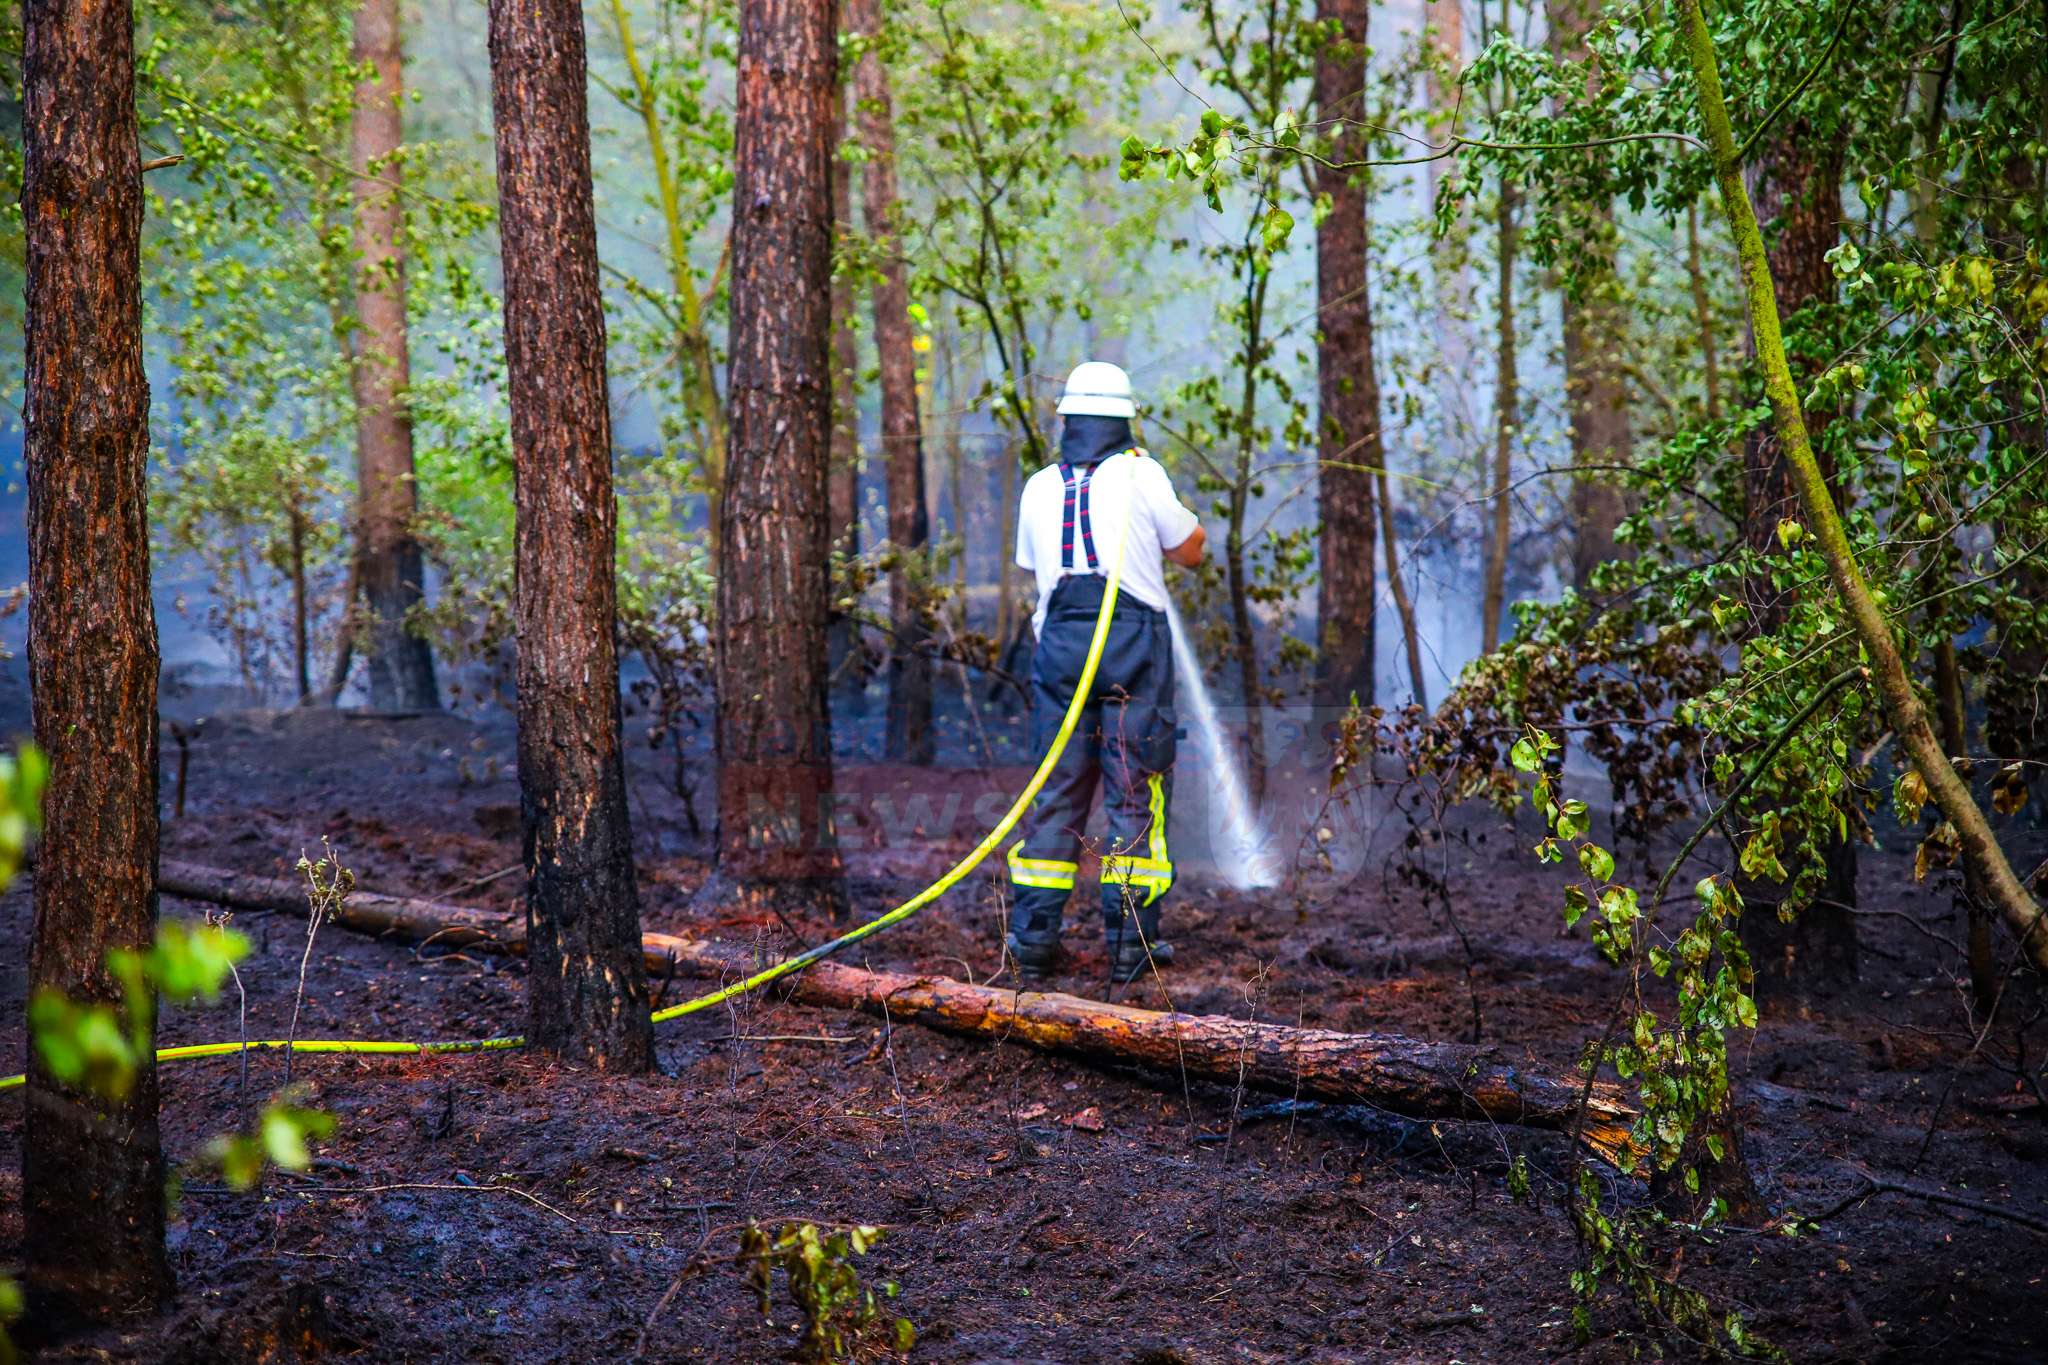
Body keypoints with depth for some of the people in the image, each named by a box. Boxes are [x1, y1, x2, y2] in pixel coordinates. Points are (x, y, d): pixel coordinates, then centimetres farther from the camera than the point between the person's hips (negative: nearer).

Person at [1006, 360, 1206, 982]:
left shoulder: (1039, 488, 11)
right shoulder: (1140, 473, -2)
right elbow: (1190, 550, 7)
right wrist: (1176, 514, 24)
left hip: (1060, 641, 4)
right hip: (1133, 639, -4)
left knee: (1056, 791, 9)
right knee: (1137, 791, 0)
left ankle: (1034, 936, 8)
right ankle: (1131, 941, -1)